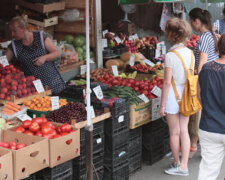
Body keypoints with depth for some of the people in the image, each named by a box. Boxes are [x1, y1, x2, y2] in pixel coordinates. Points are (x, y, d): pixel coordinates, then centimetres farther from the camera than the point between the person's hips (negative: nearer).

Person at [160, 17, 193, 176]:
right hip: (186, 96, 6)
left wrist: (162, 104, -9)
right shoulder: (190, 53, 2)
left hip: (173, 96, -6)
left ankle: (178, 164, 21)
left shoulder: (171, 56, -17)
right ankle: (184, 166, 13)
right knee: (184, 130, 10)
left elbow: (167, 82, -15)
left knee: (174, 132, 8)